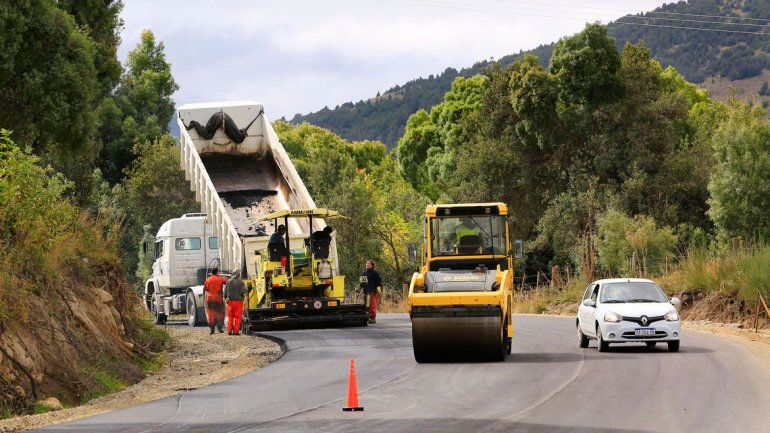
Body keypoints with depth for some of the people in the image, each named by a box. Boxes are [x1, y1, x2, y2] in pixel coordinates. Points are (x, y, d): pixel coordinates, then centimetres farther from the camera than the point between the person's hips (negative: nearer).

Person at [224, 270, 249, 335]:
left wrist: (226, 298, 16)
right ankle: (236, 330, -1)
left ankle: (229, 330, 5)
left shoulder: (228, 282, 4)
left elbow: (225, 291, 5)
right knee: (237, 316, 2)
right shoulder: (241, 282, -7)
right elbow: (243, 292, -14)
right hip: (238, 300, -3)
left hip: (230, 301, 3)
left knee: (230, 316, 10)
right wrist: (246, 290, 6)